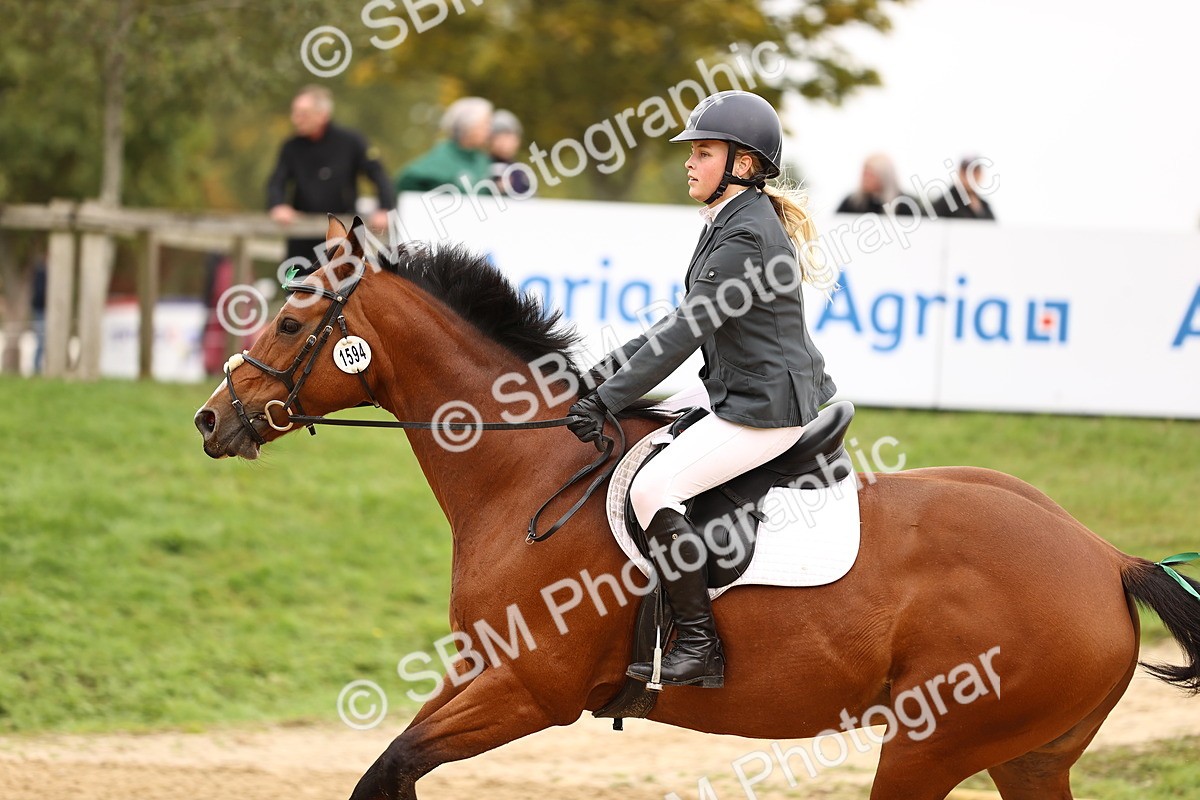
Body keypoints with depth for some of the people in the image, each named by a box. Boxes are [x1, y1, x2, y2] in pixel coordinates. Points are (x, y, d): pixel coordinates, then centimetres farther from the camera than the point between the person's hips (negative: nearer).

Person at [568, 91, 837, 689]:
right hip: (749, 399, 11)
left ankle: (699, 650, -18)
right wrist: (606, 370, 14)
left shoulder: (746, 236, -19)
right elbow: (688, 323, 20)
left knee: (653, 488, -21)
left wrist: (608, 399, -22)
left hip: (766, 408, -11)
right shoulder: (730, 223, 14)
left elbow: (685, 332, -22)